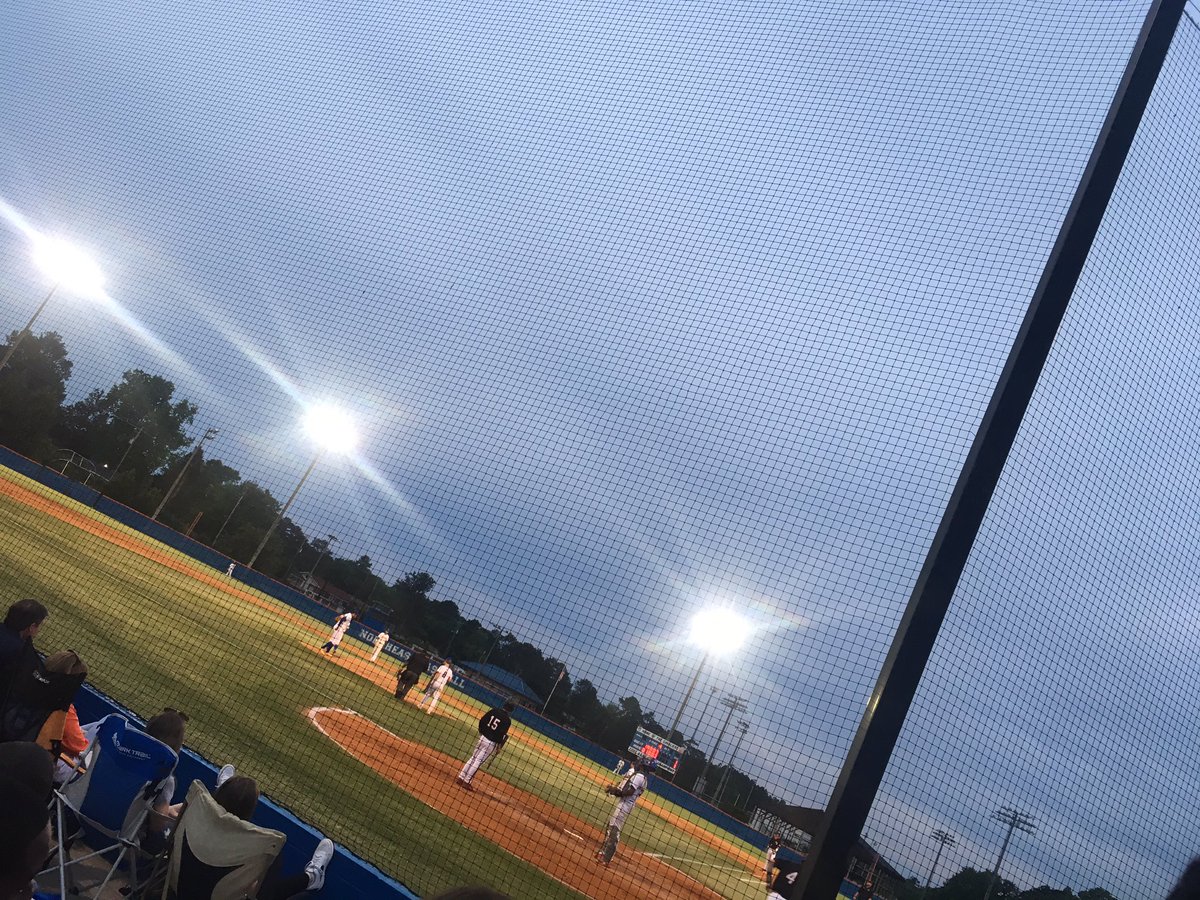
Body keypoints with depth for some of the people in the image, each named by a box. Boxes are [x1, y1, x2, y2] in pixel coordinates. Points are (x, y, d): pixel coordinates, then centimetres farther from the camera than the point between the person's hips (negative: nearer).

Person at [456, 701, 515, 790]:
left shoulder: (494, 710, 2)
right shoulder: (507, 720, -13)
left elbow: (482, 720, 4)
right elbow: (501, 733, -18)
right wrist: (499, 744, -3)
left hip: (482, 737, 5)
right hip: (491, 743, -5)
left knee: (473, 758, 16)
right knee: (478, 761, 2)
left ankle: (460, 778, 19)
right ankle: (466, 781, 6)